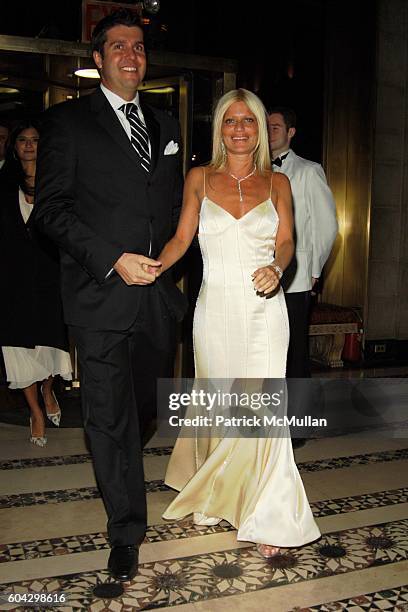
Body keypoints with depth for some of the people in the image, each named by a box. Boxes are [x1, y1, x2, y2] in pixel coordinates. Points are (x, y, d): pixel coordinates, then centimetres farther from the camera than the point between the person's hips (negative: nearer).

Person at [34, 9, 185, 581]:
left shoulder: (166, 125, 16)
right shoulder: (67, 121, 0)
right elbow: (53, 208, -7)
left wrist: (172, 265, 9)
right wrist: (113, 260, -16)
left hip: (159, 294, 5)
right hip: (102, 294, -5)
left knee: (141, 403, 17)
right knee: (110, 415, 2)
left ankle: (122, 464, 46)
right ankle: (126, 531, 16)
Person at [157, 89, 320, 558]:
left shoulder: (276, 183, 8)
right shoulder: (199, 179, 7)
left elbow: (285, 242, 1)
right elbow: (181, 238, 7)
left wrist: (276, 268, -21)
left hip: (264, 310, 0)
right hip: (214, 307, 1)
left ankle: (265, 517, 6)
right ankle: (213, 497, 33)